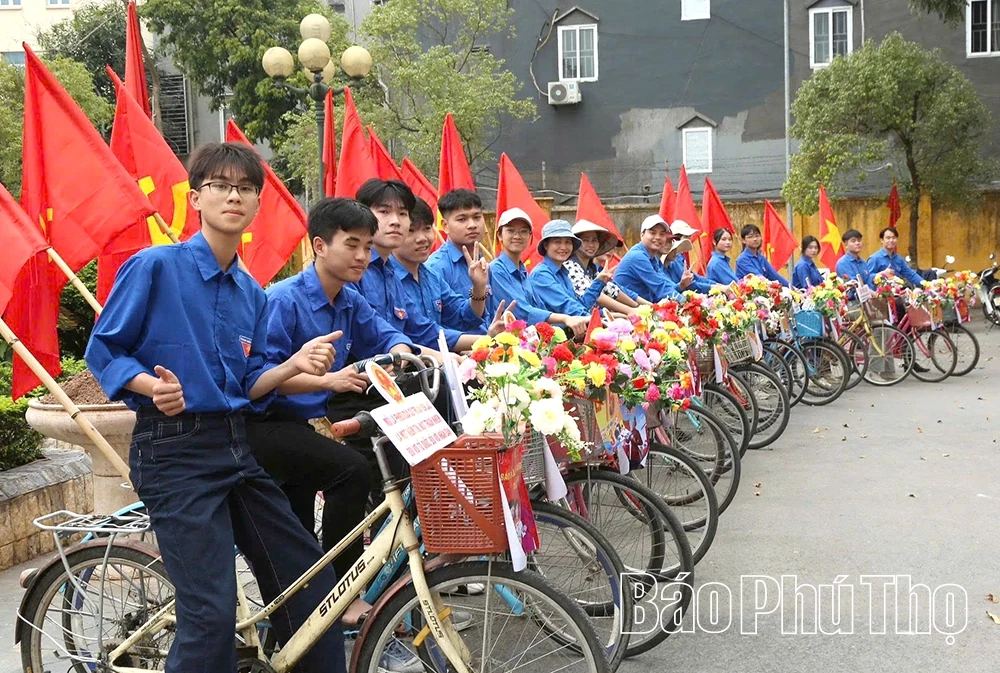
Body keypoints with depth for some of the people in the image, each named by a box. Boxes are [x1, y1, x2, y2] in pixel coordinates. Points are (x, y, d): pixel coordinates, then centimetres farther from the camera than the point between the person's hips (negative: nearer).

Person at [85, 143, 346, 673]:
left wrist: (294, 364, -6)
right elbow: (103, 351, -4)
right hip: (174, 449, -6)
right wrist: (152, 385, -22)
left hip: (235, 445, 7)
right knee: (212, 611, -12)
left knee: (312, 584, 8)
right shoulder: (154, 266, -6)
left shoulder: (252, 293, 11)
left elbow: (248, 384, 12)